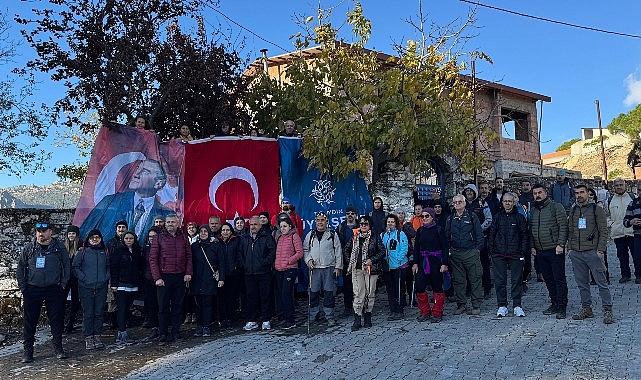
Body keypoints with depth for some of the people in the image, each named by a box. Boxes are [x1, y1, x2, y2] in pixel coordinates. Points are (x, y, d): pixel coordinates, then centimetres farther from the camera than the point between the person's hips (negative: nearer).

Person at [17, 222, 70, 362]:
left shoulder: (59, 248, 2)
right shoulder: (29, 248, 5)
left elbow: (67, 267, 4)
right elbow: (20, 269, 10)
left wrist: (62, 286, -2)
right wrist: (23, 287, 2)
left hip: (54, 290, -1)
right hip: (32, 290, 1)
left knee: (56, 319, 3)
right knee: (29, 320, 4)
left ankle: (58, 348, 14)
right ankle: (27, 350, 16)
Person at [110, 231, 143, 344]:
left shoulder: (138, 252, 11)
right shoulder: (118, 252, -1)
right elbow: (113, 268, -4)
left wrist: (138, 281, 10)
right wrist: (114, 284, -10)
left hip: (133, 286, 5)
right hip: (121, 285, -4)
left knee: (127, 309, 6)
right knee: (122, 309, -8)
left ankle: (120, 335, 13)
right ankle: (123, 335, -9)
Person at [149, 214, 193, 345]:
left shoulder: (183, 237, 8)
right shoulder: (159, 238, 1)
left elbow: (189, 256, 9)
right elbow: (153, 259, -3)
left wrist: (188, 273, -2)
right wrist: (157, 278, -10)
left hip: (180, 277, 2)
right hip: (164, 277, -2)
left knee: (178, 305, 8)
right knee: (163, 307, 1)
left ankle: (176, 331, 18)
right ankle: (163, 335, 7)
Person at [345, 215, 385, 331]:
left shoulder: (375, 237, 2)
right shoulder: (355, 237, 10)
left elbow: (382, 251, -2)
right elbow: (346, 250, 20)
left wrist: (372, 260, -11)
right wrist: (349, 261, 8)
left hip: (371, 269, -1)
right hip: (357, 269, 1)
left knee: (370, 293, 5)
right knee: (358, 294, -4)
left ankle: (367, 317, 20)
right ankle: (357, 320, -2)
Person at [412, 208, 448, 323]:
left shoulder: (438, 230, -4)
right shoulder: (420, 230, 8)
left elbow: (445, 248, -4)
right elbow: (416, 248, 11)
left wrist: (444, 263, -10)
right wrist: (415, 263, 4)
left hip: (436, 261, -4)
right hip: (423, 262, 4)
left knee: (437, 287, 3)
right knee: (419, 287, -2)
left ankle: (437, 314, 16)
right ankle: (425, 313, 13)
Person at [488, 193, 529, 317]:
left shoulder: (519, 217, 5)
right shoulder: (497, 217, 8)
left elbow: (525, 236, 5)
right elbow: (491, 234, 11)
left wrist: (523, 252, -2)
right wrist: (491, 250, 3)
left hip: (516, 254, -1)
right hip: (499, 255, 1)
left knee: (517, 280, 3)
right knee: (500, 281, 3)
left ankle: (517, 306, 13)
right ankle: (502, 306, 13)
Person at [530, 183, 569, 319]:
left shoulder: (556, 207, -4)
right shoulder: (533, 210, 14)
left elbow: (563, 227, -9)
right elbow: (531, 230, 18)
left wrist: (560, 244, -16)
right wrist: (532, 246, 11)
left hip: (555, 250, -6)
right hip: (540, 251, 6)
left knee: (559, 278, -3)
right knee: (548, 279, 12)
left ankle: (562, 307, 3)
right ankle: (554, 304, 21)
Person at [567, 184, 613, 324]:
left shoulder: (596, 209, 0)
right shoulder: (573, 211, 14)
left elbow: (603, 231, -3)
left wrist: (600, 250, -10)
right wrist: (570, 247, 9)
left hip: (592, 252, -4)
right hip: (576, 253, 5)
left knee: (601, 282, -2)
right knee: (582, 283, 9)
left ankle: (607, 310, 5)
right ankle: (586, 308, 18)